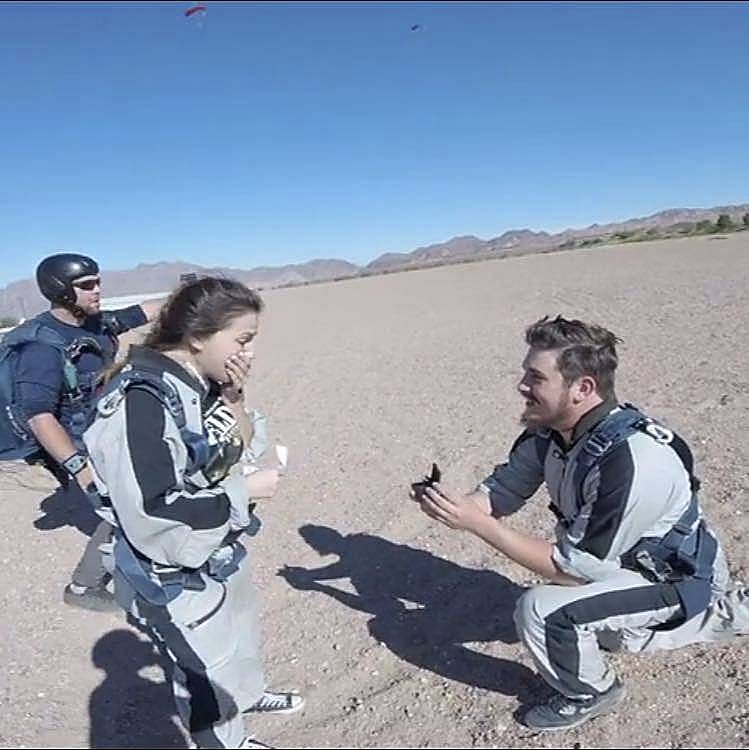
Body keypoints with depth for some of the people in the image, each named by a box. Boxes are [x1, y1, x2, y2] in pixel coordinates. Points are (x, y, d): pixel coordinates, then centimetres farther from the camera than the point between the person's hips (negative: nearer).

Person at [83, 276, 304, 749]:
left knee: (244, 634, 32)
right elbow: (150, 516, -36)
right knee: (210, 673, 17)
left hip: (222, 557, 8)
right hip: (175, 581, -8)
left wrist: (233, 402, -16)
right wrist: (244, 492, -27)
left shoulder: (203, 385, -7)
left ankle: (250, 694, 61)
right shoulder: (142, 401, -32)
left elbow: (243, 453, 1)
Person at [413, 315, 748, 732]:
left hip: (679, 578, -8)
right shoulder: (549, 428, -14)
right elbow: (500, 489, -7)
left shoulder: (632, 462, -39)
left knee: (542, 609, -27)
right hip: (630, 560, 8)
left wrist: (476, 522, -36)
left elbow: (573, 569, -34)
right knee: (613, 635, 33)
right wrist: (453, 505, -29)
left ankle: (588, 694, 4)